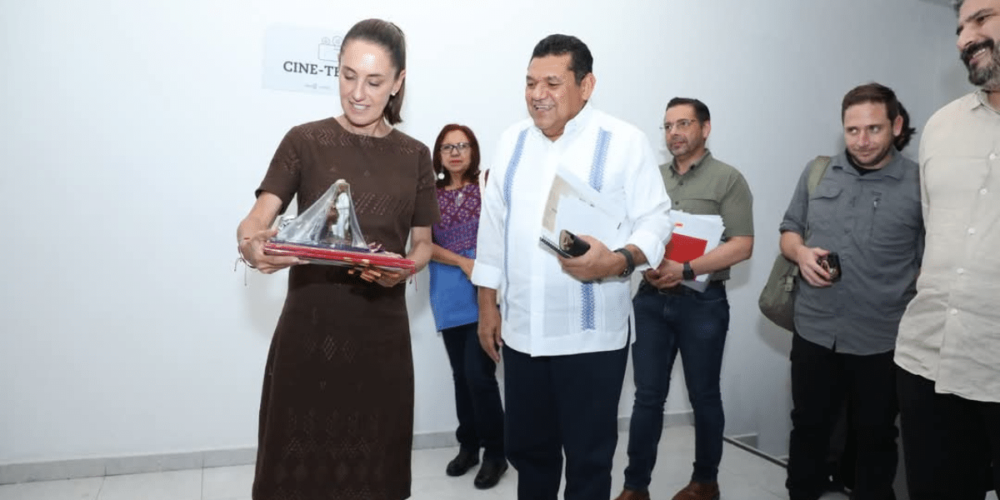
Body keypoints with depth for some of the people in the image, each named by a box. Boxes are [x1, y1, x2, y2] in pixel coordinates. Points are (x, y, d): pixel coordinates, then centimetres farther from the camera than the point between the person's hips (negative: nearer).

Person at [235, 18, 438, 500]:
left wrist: (401, 270, -13)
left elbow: (423, 244, 9)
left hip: (381, 329, 2)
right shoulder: (304, 141, 0)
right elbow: (258, 217, -9)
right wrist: (251, 243, -32)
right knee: (298, 460, 5)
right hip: (309, 326, -1)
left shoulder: (414, 156, 6)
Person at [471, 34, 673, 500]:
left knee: (588, 456, 9)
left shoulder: (624, 141, -6)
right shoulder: (512, 140, 9)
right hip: (520, 330, 5)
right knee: (526, 448, 17)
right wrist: (487, 305, 11)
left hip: (591, 334, -4)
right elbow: (492, 227, 12)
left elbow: (655, 221, -7)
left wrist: (617, 260, -27)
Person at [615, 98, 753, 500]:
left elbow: (742, 245, -10)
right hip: (651, 300, 3)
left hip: (702, 303, -3)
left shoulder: (728, 179, -2)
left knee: (704, 396, 11)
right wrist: (646, 265, -9)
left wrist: (686, 269, -19)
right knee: (647, 396, 7)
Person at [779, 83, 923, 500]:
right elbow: (789, 230, 13)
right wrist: (801, 253, -9)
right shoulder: (817, 172, 5)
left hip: (882, 341, -2)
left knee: (875, 436, 15)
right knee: (807, 427, 17)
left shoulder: (920, 184, -4)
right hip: (814, 332, 3)